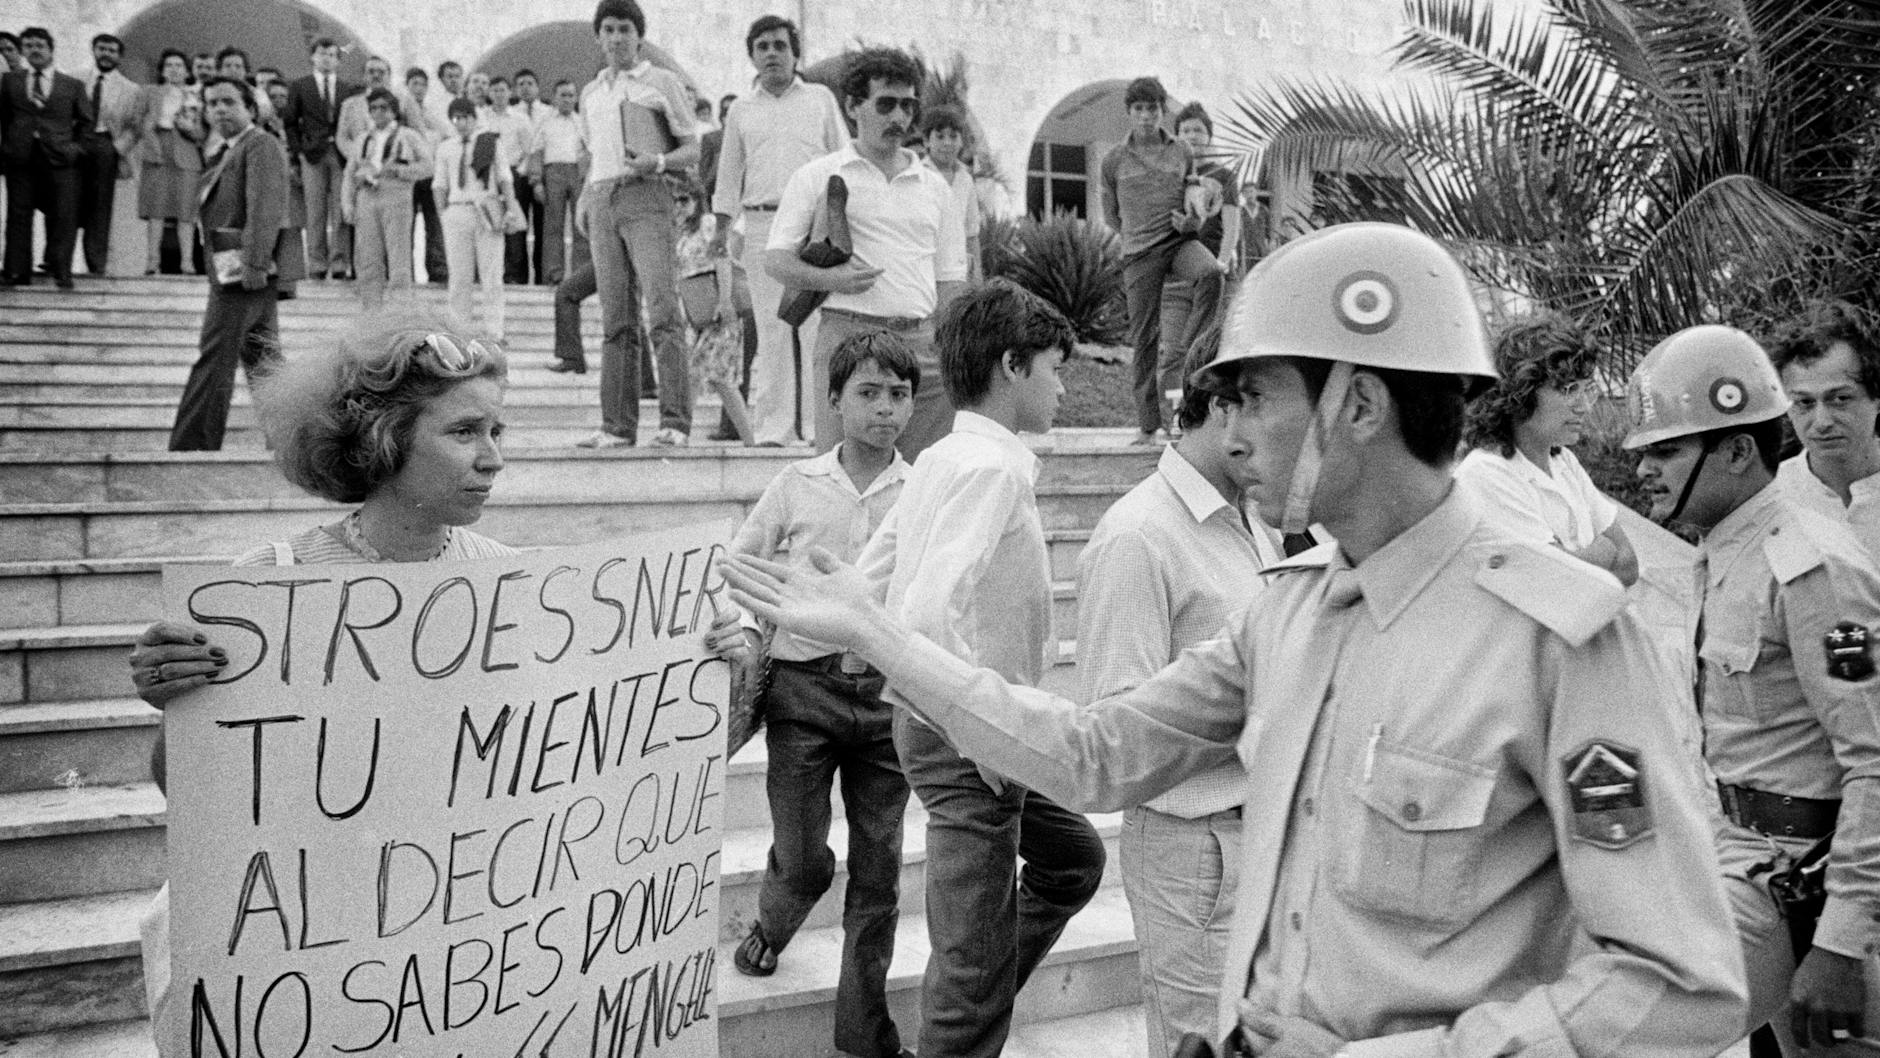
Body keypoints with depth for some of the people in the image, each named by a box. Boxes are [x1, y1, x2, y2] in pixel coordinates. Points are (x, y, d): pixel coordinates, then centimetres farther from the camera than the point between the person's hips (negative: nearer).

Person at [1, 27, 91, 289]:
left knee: (63, 216, -4)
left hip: (60, 158, -1)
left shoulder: (73, 85, 7)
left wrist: (76, 144, 5)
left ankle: (61, 272, 2)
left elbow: (87, 120, 14)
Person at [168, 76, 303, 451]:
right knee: (262, 358, 13)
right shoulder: (226, 152, 22)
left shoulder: (260, 146, -8)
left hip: (244, 267, -10)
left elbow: (265, 207, -20)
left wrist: (254, 263, -27)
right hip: (243, 269, 10)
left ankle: (190, 446, -8)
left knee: (214, 360, -10)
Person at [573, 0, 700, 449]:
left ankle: (675, 421, -16)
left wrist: (657, 161, -15)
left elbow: (693, 150, 3)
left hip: (647, 197, -5)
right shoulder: (591, 92, 22)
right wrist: (584, 198, 13)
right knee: (615, 318, 3)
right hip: (602, 200, 5)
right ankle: (617, 425, 5)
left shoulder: (663, 82, 7)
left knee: (662, 310, -15)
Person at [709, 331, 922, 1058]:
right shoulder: (796, 485, 3)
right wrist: (742, 631, -6)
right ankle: (770, 928, 39)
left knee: (878, 871, 7)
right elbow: (737, 569, 10)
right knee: (803, 859, 2)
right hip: (804, 689, 0)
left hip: (887, 692, 1)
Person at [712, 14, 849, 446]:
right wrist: (721, 234, 10)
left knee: (819, 326, -5)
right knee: (770, 329, -2)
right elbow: (728, 178, 17)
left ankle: (821, 423, 0)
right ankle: (772, 426, 1)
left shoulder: (821, 99, 11)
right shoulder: (740, 110, 15)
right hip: (762, 223, 1)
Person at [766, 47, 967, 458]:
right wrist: (831, 278, -14)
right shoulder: (817, 177, 8)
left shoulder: (934, 186, 19)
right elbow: (775, 260, 4)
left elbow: (949, 282, 18)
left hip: (923, 337, 4)